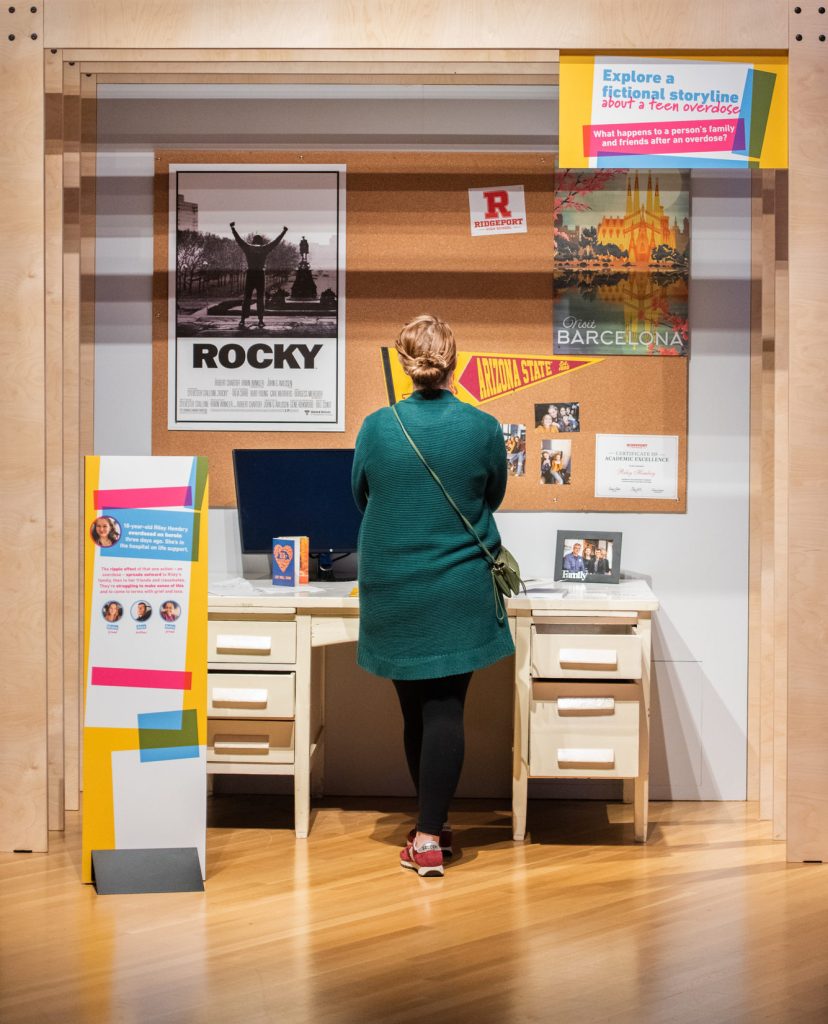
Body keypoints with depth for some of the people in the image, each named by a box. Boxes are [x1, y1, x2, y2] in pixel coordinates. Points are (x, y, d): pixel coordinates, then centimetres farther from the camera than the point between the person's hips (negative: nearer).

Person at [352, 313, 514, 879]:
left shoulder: (377, 426, -7)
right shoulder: (483, 428, -8)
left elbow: (361, 496, 8)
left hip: (393, 592, 1)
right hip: (458, 592, -1)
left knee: (415, 710, 13)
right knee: (445, 709, 1)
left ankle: (433, 825, 26)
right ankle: (429, 837, -1)